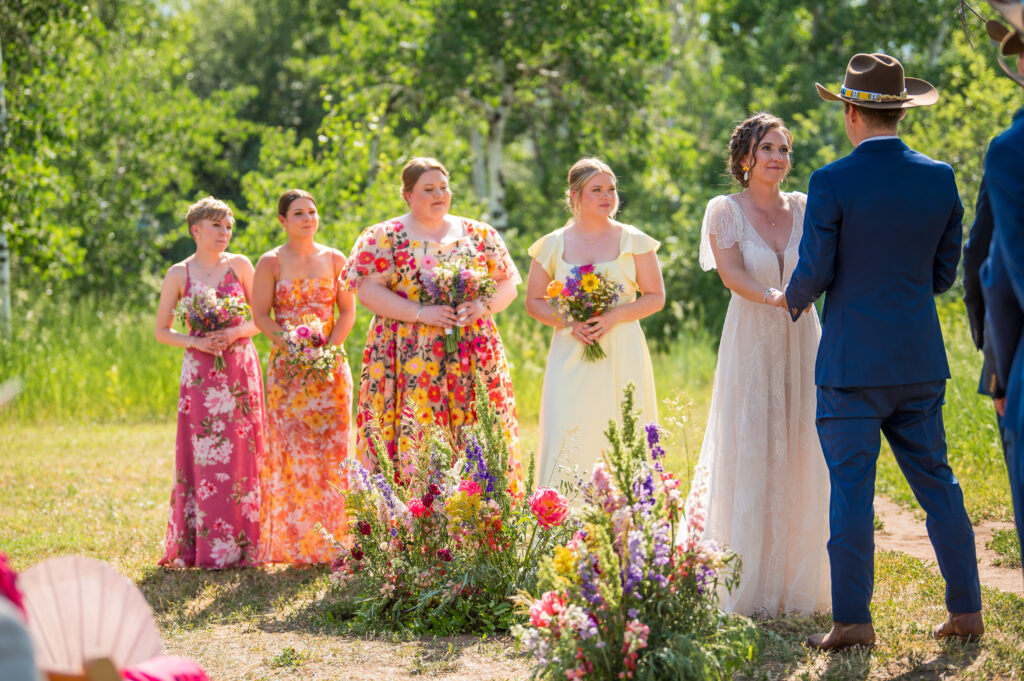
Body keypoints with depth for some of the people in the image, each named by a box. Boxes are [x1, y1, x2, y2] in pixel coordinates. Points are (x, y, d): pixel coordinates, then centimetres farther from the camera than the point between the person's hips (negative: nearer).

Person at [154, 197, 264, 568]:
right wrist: (196, 342, -9)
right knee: (201, 457, -5)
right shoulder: (179, 274, 3)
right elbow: (162, 331, 7)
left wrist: (234, 333, -11)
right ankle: (200, 547, 0)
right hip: (200, 371, -1)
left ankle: (242, 545, 3)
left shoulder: (240, 266, 5)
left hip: (240, 367, 1)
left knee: (241, 454, -2)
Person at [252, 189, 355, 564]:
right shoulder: (271, 263, 2)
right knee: (291, 450, -5)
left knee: (331, 448, -2)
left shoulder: (334, 260, 8)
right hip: (287, 365, -2)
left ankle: (329, 543, 2)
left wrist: (329, 348, -10)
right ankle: (293, 544, -2)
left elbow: (347, 312, 6)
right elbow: (260, 315, -2)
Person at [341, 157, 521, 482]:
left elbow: (508, 284, 14)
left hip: (472, 356, 3)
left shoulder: (479, 234, 13)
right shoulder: (384, 237, 4)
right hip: (409, 356, -3)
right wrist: (421, 313, -15)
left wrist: (483, 306, -7)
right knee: (415, 441, -10)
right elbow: (368, 290, -5)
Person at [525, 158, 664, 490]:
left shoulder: (633, 241, 5)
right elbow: (534, 302, 10)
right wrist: (568, 323, -9)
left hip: (621, 357, 0)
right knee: (565, 443, -9)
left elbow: (655, 297, 5)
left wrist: (613, 317, -12)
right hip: (571, 357, 0)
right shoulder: (553, 245, 6)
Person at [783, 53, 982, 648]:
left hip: (852, 361, -4)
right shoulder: (940, 179, 3)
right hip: (920, 360, 5)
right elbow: (944, 274, 9)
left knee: (851, 488, -1)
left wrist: (794, 299, 12)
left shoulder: (833, 183, -11)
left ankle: (853, 620, -2)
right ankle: (966, 610, 13)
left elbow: (814, 272, -10)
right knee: (936, 482, 12)